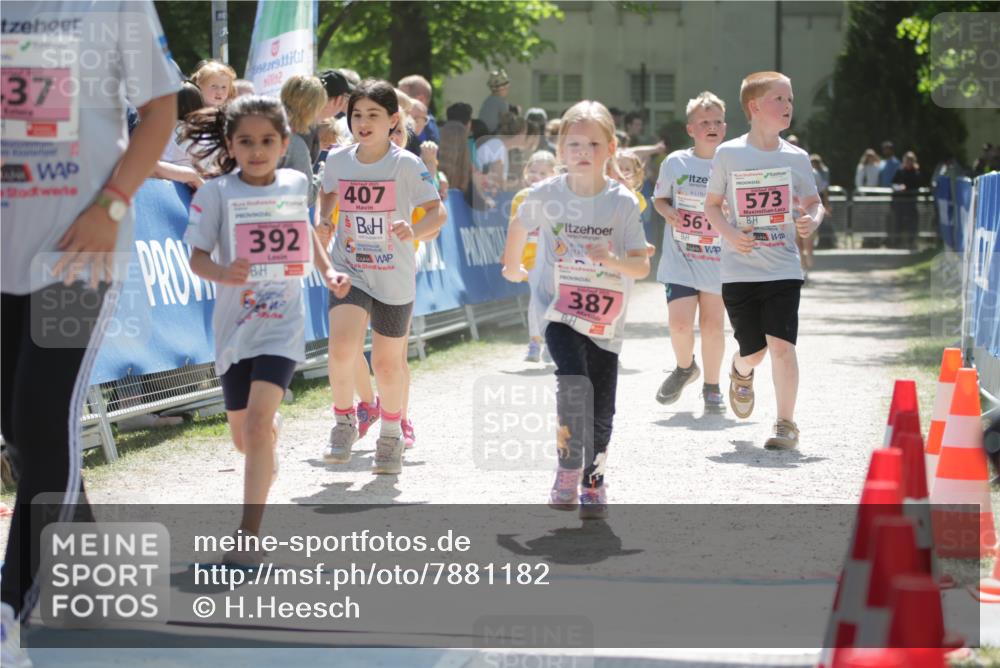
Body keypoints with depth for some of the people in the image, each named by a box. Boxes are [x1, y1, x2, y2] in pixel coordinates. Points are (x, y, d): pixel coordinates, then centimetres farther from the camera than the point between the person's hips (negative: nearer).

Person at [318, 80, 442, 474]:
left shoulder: (407, 165, -10)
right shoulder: (338, 161, 1)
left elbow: (436, 211, -10)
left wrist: (415, 231, -30)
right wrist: (322, 223, 2)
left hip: (394, 278, -2)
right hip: (349, 271, 2)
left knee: (387, 363, 7)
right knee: (341, 348, -21)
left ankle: (391, 435, 31)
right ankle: (344, 420, 3)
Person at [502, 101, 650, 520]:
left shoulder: (623, 203, -8)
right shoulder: (546, 195, -7)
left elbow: (642, 267, -9)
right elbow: (520, 226, 16)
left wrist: (611, 260, -29)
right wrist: (512, 266, 29)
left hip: (605, 320, 1)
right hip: (559, 312, -1)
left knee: (601, 411, 4)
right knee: (574, 383, -25)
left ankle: (593, 482, 24)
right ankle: (568, 470, -11)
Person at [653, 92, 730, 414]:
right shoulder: (675, 163, -1)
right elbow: (659, 198, 13)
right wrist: (668, 213, -9)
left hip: (718, 262, 0)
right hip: (680, 258, 0)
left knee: (713, 324, 3)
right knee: (679, 322, -11)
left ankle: (711, 388, 22)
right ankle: (685, 368, 21)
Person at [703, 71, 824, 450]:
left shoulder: (795, 158, 2)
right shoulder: (728, 154, -2)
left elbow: (814, 202, 14)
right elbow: (711, 205, 5)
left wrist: (812, 220, -9)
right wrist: (728, 233, -13)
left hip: (783, 269, 1)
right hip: (739, 271, 0)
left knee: (781, 344, -13)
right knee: (754, 351, 7)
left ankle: (786, 423, -1)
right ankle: (741, 373, 45)